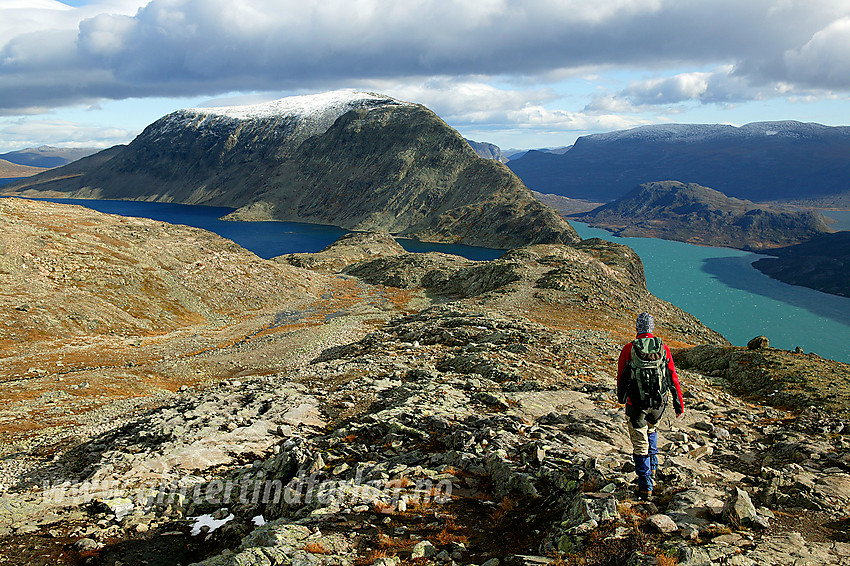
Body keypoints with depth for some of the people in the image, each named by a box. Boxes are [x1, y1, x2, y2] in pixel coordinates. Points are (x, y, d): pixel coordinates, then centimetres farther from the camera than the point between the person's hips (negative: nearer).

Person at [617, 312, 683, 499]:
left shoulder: (629, 349, -10)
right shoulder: (663, 348, -4)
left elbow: (621, 376, 0)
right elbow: (673, 377, -1)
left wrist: (620, 396, 18)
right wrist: (679, 403, 7)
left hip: (636, 404, -3)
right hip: (658, 403, 3)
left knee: (640, 443, 5)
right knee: (651, 429, 33)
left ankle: (645, 485, 5)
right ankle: (652, 464, 34)